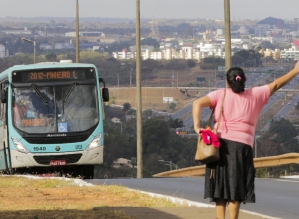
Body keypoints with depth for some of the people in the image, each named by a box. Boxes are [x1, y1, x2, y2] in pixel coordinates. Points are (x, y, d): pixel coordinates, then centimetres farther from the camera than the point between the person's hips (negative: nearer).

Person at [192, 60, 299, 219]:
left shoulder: (220, 95, 8)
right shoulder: (255, 95, 10)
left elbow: (198, 103, -7)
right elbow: (276, 85, 20)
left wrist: (197, 126, -16)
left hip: (220, 144, 1)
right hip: (242, 146, -1)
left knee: (221, 188, 6)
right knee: (236, 190, 2)